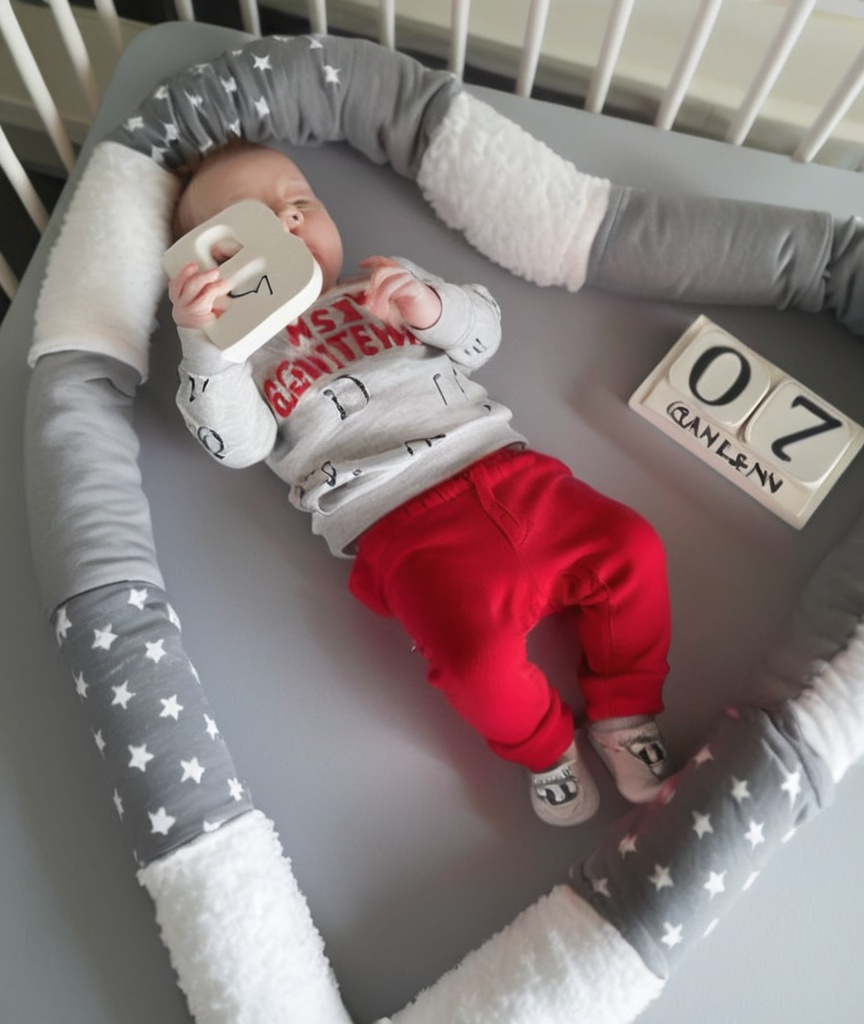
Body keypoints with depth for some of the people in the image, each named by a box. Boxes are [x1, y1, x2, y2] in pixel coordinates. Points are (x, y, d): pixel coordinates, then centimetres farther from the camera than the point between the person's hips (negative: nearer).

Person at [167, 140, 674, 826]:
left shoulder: (388, 284, 26)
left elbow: (484, 333, 16)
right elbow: (238, 445, 0)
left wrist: (432, 305, -5)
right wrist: (202, 340, -13)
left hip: (504, 467, 5)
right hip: (399, 521, -4)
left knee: (632, 548, -8)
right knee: (480, 658, -26)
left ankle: (626, 712, 15)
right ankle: (544, 747, 9)